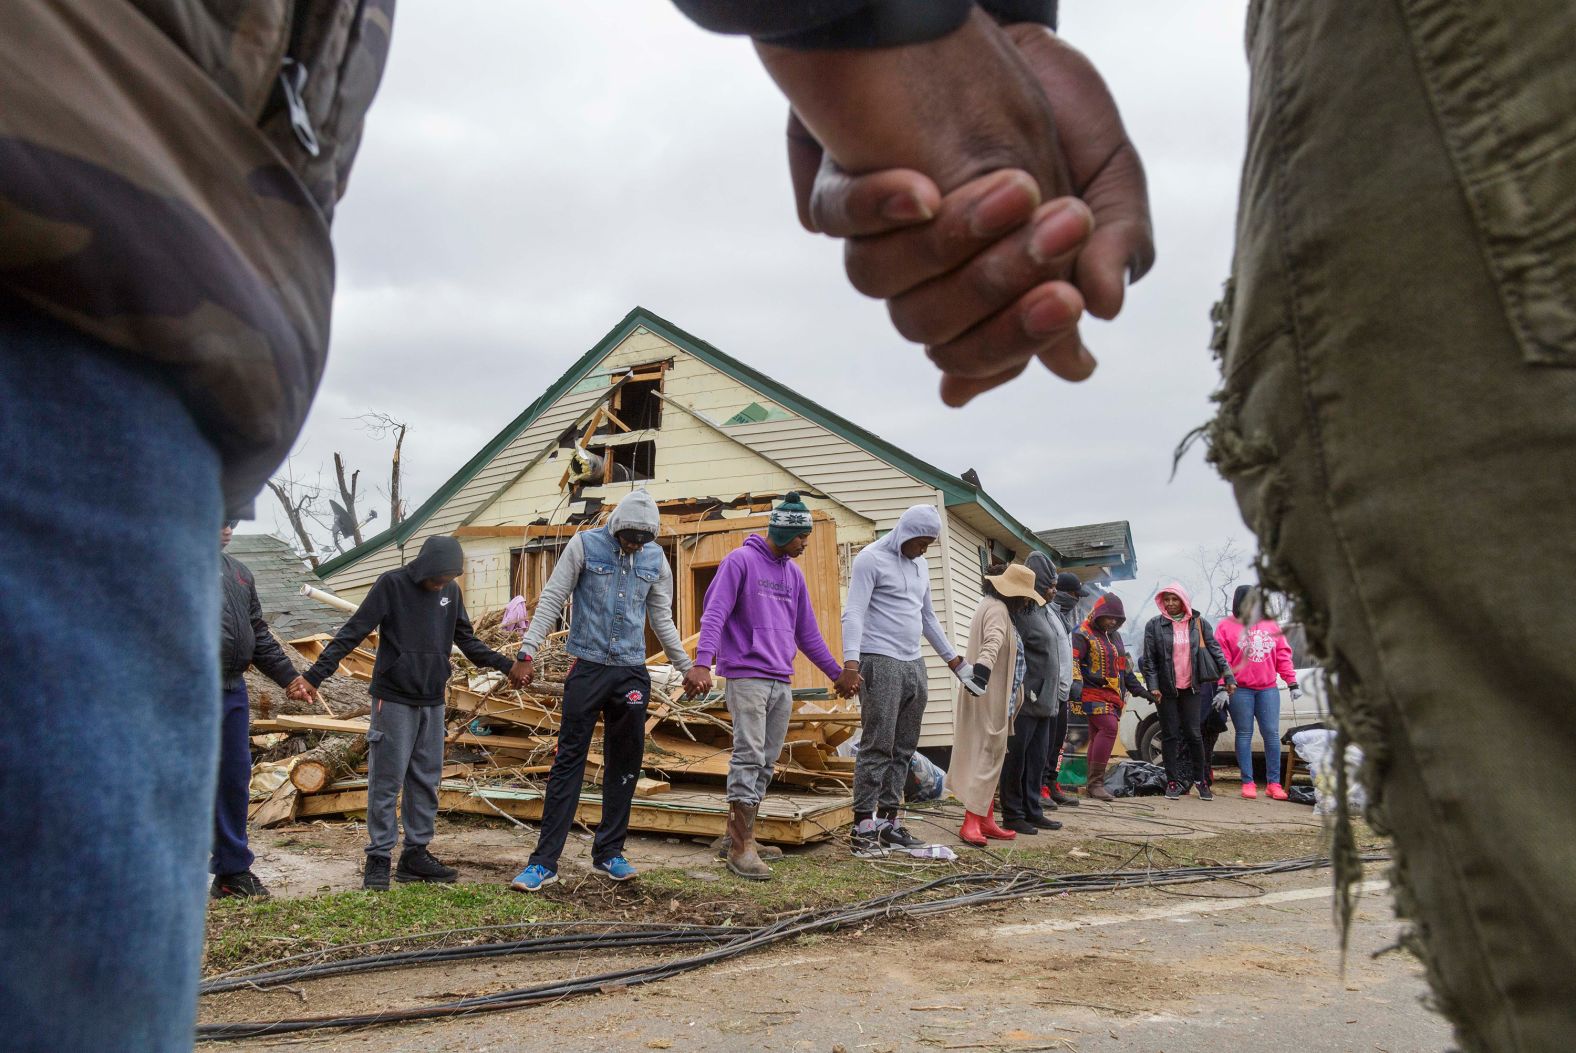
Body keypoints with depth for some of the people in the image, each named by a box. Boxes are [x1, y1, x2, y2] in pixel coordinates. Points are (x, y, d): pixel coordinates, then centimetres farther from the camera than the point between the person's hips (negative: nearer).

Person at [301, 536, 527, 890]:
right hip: (394, 699, -5)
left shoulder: (451, 590, 4)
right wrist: (315, 674, -18)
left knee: (426, 780, 9)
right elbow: (352, 633, -11)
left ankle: (416, 853, 19)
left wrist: (506, 665, 9)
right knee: (386, 780, -2)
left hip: (433, 701, 5)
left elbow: (467, 640, 15)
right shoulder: (392, 584, -11)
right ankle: (378, 857, 7)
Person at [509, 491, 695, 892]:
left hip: (632, 673, 4)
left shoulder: (656, 558, 8)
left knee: (625, 764, 7)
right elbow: (552, 599, -3)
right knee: (569, 761, -5)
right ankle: (544, 862, -2)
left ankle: (608, 854, 19)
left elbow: (662, 619, 17)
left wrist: (686, 666, 18)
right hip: (588, 667, -3)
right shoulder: (585, 545, -2)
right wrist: (528, 650, -11)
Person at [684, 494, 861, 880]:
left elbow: (807, 631, 23)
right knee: (749, 757, -11)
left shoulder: (793, 572, 17)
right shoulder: (740, 560, -3)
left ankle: (737, 836, 17)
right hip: (747, 676, -7)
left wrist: (836, 672, 25)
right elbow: (714, 614, -12)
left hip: (782, 681, 7)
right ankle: (741, 847, -8)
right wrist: (702, 663, -25)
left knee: (767, 763, 8)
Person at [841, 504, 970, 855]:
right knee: (877, 747, -9)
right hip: (881, 664, -8)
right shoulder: (871, 559, -6)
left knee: (903, 749, 7)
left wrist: (952, 658, 27)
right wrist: (851, 661, -26)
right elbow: (854, 613, -15)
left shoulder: (920, 564, 18)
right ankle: (864, 827, -5)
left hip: (914, 666, 8)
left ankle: (889, 822, 13)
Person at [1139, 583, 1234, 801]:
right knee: (1170, 735, 4)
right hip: (1166, 689, -1)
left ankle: (1200, 779, 16)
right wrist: (1153, 686, -8)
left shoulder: (1199, 623, 3)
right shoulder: (1154, 625, -1)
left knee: (1194, 734, 2)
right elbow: (1149, 659, -1)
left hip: (1192, 688, 1)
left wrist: (1228, 676, 0)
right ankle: (1173, 781, 11)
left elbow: (1215, 651, 6)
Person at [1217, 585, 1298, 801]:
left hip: (1268, 688, 3)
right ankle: (1248, 782, 7)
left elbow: (1283, 655, 13)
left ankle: (1273, 782, 7)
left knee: (1272, 733, 0)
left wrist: (1292, 683, 9)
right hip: (1240, 690, -3)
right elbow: (1222, 659, -3)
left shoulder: (1271, 625, 13)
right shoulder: (1227, 626, 2)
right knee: (1244, 735, 2)